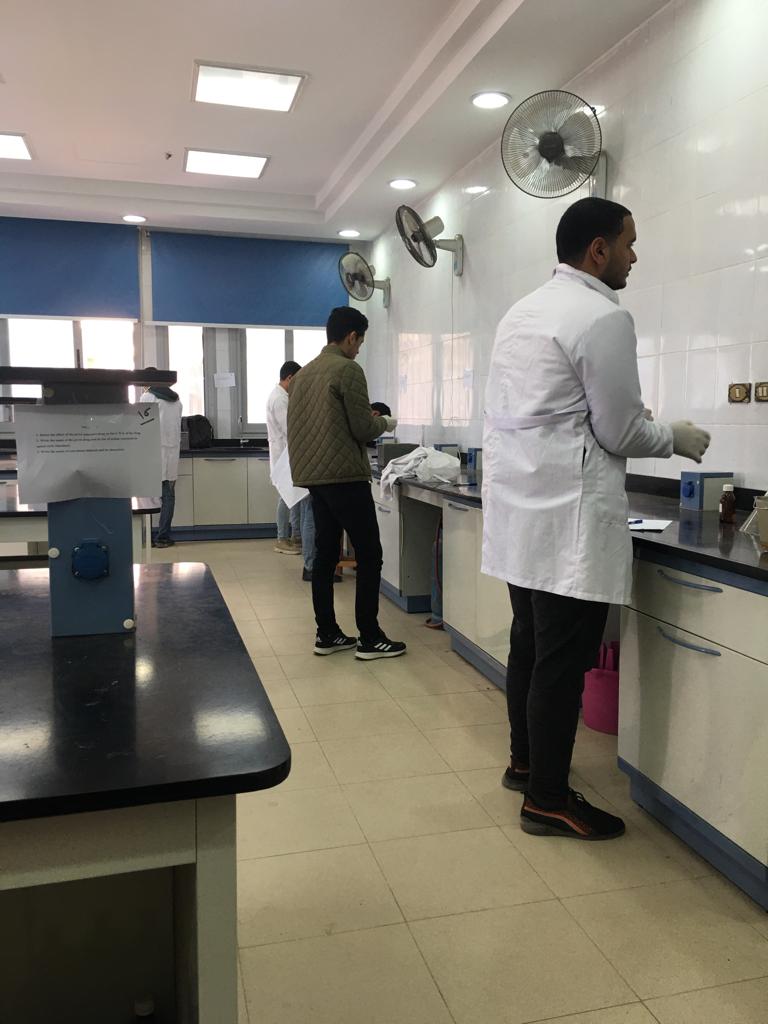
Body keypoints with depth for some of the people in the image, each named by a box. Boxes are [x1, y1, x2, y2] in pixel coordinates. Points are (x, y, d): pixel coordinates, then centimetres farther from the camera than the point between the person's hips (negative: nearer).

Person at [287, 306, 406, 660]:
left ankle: (327, 634, 15)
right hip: (345, 475, -8)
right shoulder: (348, 370, -10)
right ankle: (369, 639, 1)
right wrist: (384, 423, 9)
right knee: (369, 555, -1)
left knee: (325, 554, 11)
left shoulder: (305, 372, 13)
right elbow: (362, 428, -13)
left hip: (314, 475, 8)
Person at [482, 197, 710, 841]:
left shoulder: (523, 311, 15)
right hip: (567, 517, -9)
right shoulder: (604, 318, -13)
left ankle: (525, 761, 34)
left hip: (521, 506, 10)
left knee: (530, 645, 19)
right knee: (563, 660, 0)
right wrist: (675, 438, 8)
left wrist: (624, 417, 24)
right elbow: (618, 434, -10)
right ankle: (547, 800, 13)